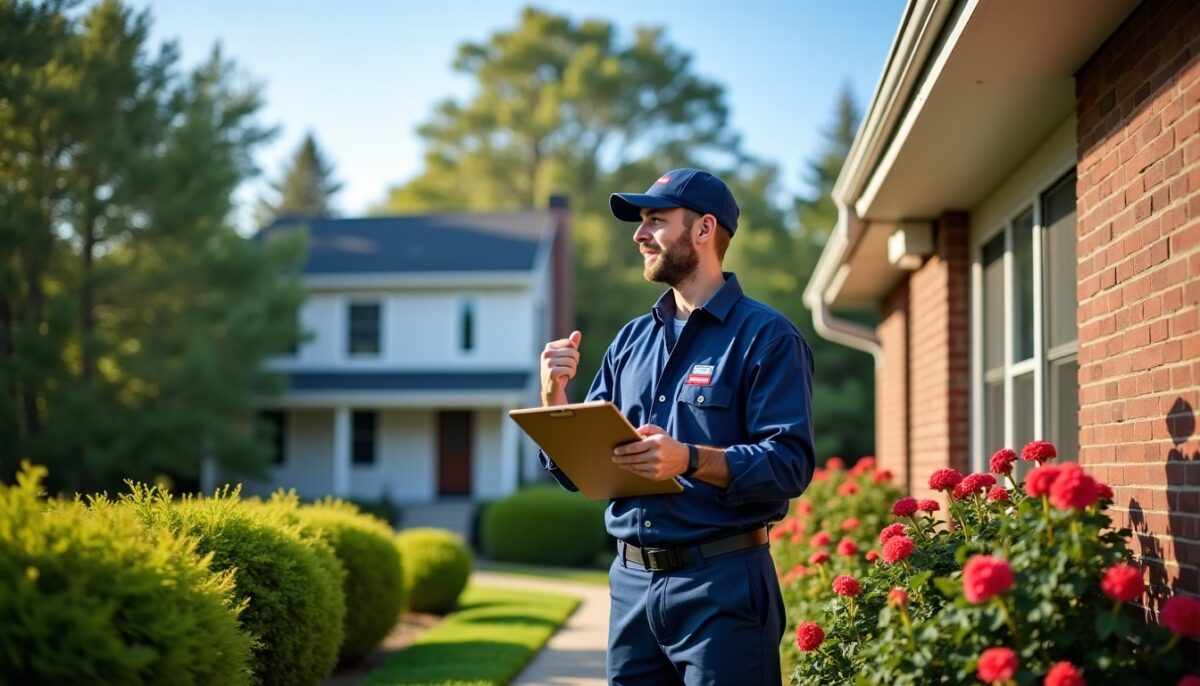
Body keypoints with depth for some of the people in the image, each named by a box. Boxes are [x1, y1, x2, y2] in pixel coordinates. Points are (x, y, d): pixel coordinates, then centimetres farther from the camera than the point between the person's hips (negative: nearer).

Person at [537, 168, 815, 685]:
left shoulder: (766, 337, -5)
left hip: (722, 584, -6)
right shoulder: (630, 342, 14)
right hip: (632, 582, 6)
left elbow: (790, 463, -15)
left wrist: (691, 459, -28)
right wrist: (555, 396, -3)